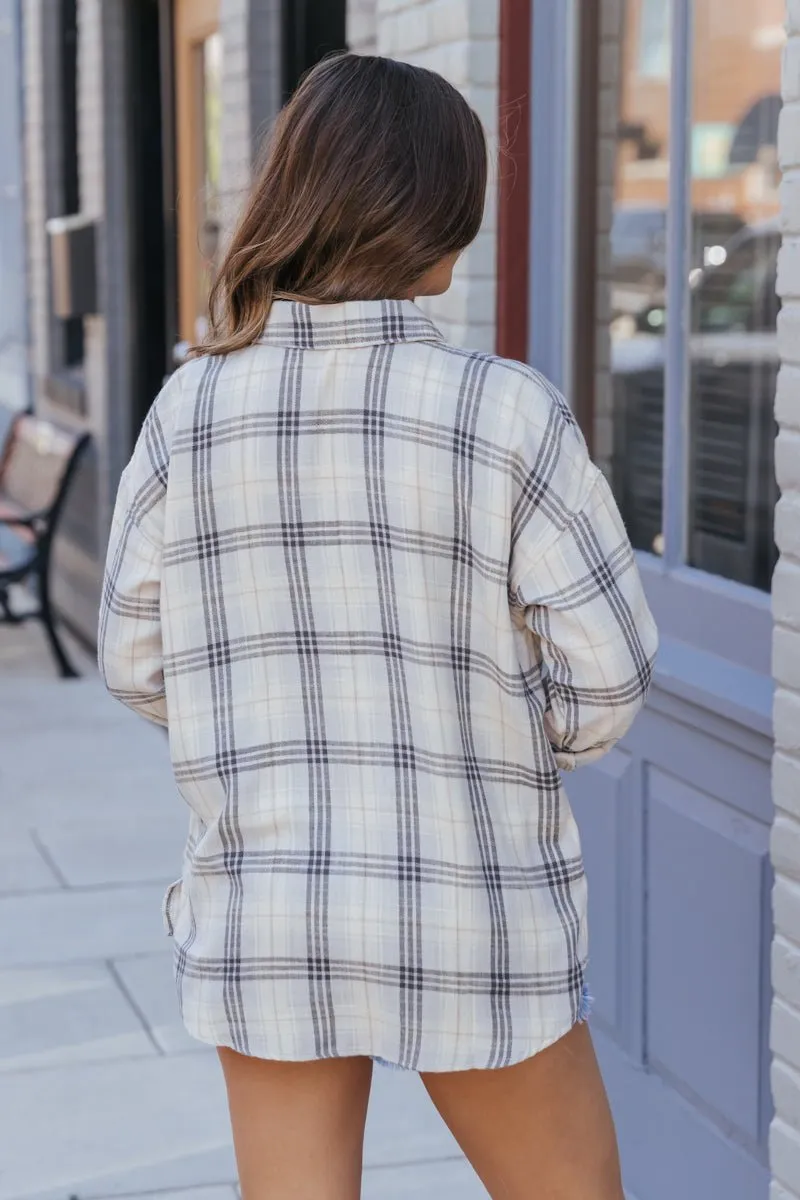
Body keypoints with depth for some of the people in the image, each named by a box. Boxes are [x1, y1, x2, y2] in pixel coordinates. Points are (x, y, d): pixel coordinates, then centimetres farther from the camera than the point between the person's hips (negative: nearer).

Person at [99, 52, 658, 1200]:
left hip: (263, 918, 3)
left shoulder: (192, 407, -5)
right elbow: (609, 673, -9)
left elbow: (139, 661, 2)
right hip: (470, 927, -2)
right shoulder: (509, 413, -14)